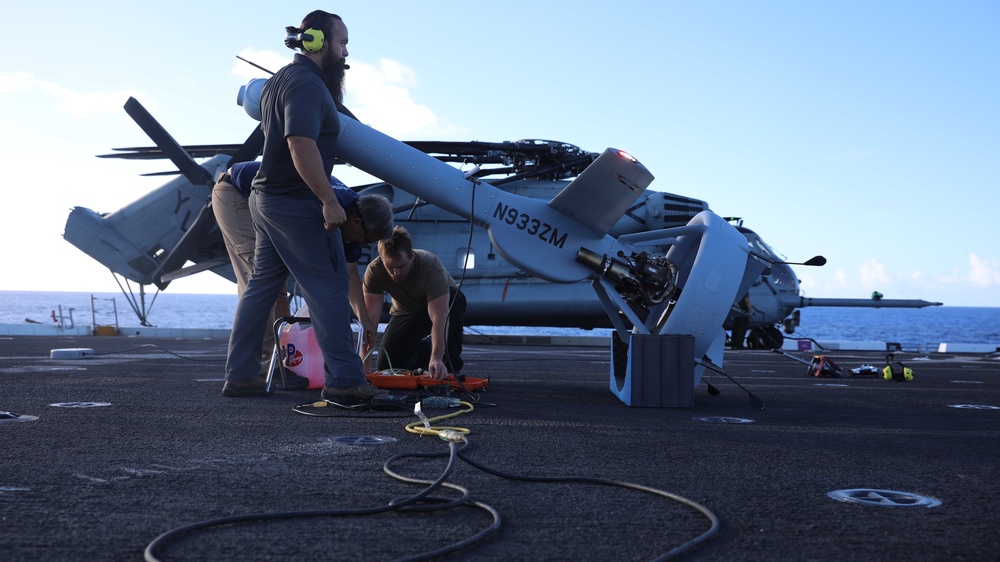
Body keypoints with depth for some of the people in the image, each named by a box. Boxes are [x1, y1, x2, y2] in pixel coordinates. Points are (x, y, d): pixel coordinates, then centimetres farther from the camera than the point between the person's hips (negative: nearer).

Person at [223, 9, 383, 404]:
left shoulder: (279, 80, 15)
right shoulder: (308, 83, -17)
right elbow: (301, 144, -28)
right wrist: (329, 201, -26)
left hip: (265, 198, 10)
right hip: (297, 204, -10)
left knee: (261, 286, 12)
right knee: (328, 287, -6)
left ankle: (240, 376, 16)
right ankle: (343, 380, -5)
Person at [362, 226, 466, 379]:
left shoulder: (431, 266, -36)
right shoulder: (374, 270, -27)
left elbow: (439, 318, -44)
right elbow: (370, 317, -31)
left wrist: (437, 358, -56)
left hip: (441, 306, -3)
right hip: (405, 313, 3)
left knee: (454, 298, -38)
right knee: (386, 367, -13)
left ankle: (451, 366, -21)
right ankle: (424, 350, 20)